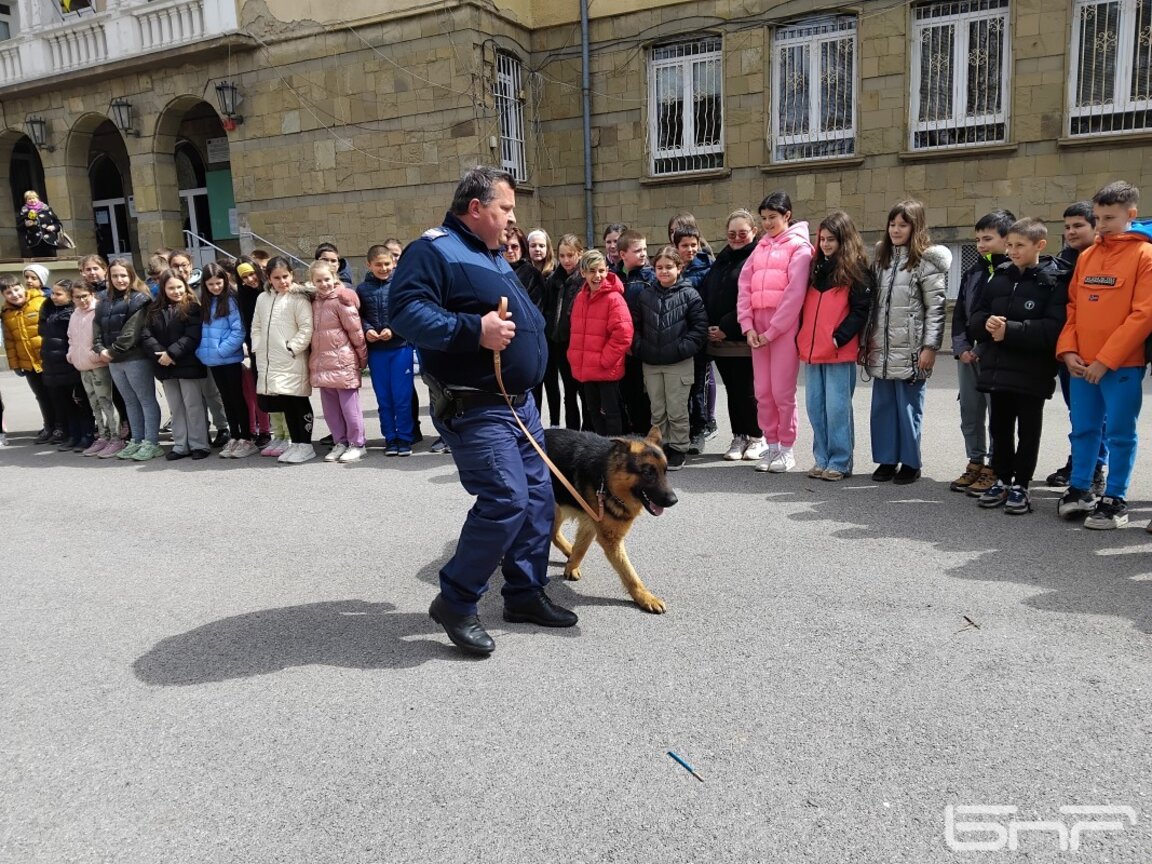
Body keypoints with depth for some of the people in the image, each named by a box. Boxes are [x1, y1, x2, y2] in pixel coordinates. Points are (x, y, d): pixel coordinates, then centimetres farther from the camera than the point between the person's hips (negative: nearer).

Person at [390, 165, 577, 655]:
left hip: (519, 401, 10)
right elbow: (406, 312, -26)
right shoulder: (434, 250, -11)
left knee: (538, 497, 11)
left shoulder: (492, 256, 19)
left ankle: (525, 593, 25)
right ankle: (455, 602, 3)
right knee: (506, 500, -16)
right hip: (475, 409, -10)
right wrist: (474, 330, -32)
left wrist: (522, 329, 10)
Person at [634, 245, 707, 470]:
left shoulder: (689, 295, -3)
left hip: (679, 364, -4)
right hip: (650, 364, 4)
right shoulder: (646, 296, 9)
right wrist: (639, 347, -1)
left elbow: (700, 326, -6)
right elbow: (637, 325, 14)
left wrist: (683, 348, -14)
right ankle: (660, 448, 23)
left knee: (677, 411, 2)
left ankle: (678, 449, 14)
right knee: (657, 411, 12)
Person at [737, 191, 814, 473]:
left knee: (782, 391, -4)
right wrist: (748, 327, -3)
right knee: (763, 391, 5)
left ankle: (787, 449, 8)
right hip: (757, 327, 5)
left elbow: (795, 293, -10)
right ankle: (771, 445, 16)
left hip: (784, 327, -5)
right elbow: (745, 285, 10)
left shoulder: (799, 246, 0)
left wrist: (771, 331, -13)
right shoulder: (761, 246, 18)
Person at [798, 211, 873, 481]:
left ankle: (840, 462, 6)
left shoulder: (856, 269, -2)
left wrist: (839, 338, -15)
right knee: (815, 407, 8)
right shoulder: (816, 267, 15)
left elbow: (861, 310, -8)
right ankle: (822, 459, 18)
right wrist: (801, 336, 8)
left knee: (837, 407, -3)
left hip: (839, 351, -6)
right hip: (811, 350, 6)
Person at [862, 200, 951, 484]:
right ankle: (887, 459, 18)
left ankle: (910, 463, 12)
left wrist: (930, 347, -14)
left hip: (910, 350, -5)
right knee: (882, 405, 8)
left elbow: (936, 308, -8)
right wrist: (867, 341, 12)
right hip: (881, 348, 6)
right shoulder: (881, 258, 14)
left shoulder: (926, 261, -5)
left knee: (908, 407, 2)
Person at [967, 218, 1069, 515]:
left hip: (1032, 372, -5)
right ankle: (1002, 480, 26)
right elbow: (976, 317, 10)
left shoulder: (1055, 281, -7)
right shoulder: (999, 277, 9)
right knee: (1000, 428, 14)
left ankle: (1020, 485, 16)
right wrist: (987, 323, -12)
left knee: (1028, 431, 7)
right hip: (996, 368, 5)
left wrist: (1010, 331, -21)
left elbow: (1053, 328, -19)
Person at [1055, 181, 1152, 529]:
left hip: (1122, 365, -5)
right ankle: (1079, 490, 23)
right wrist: (1068, 350, -2)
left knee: (1119, 434, 3)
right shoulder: (1086, 256, 11)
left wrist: (1105, 359, -15)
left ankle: (1115, 500, 12)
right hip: (1081, 365, 5)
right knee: (1083, 430, 12)